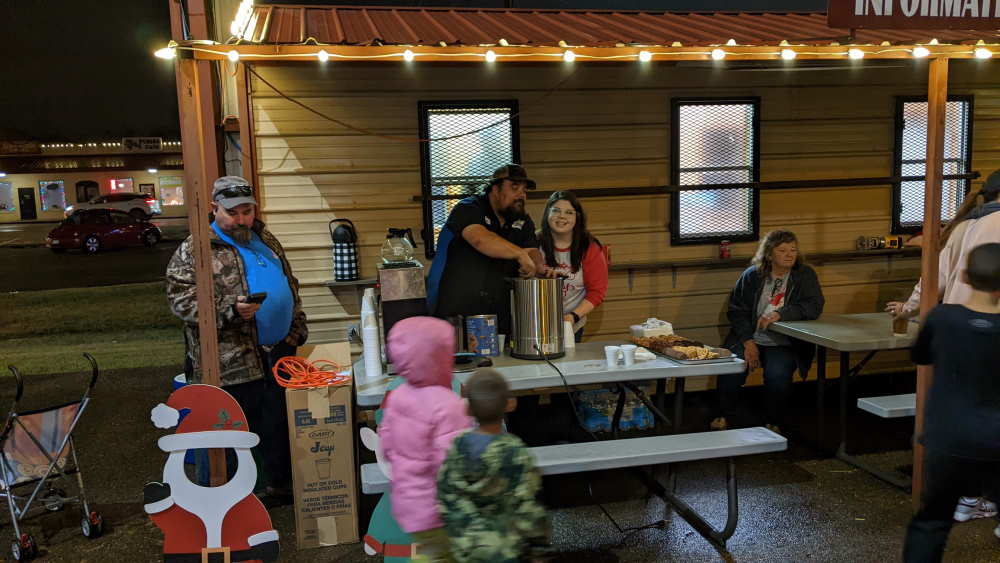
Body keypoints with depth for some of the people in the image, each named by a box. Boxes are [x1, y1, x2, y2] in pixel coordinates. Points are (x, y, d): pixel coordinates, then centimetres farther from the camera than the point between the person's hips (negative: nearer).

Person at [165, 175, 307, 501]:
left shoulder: (265, 240, 14)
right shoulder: (194, 251, -6)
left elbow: (291, 287, 20)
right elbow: (181, 300, -14)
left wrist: (297, 329, 13)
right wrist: (230, 310, -25)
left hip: (280, 353, 6)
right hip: (233, 366, -6)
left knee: (283, 424, 17)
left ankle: (284, 486, 36)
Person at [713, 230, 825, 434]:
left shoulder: (805, 275, 2)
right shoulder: (752, 275, 4)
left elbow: (814, 307, -12)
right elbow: (737, 310, 3)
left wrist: (780, 314, -27)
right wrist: (748, 342, -10)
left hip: (784, 345, -1)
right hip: (750, 339, 1)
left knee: (777, 375, -29)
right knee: (731, 370, -24)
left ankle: (772, 422, -2)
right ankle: (724, 416, 2)